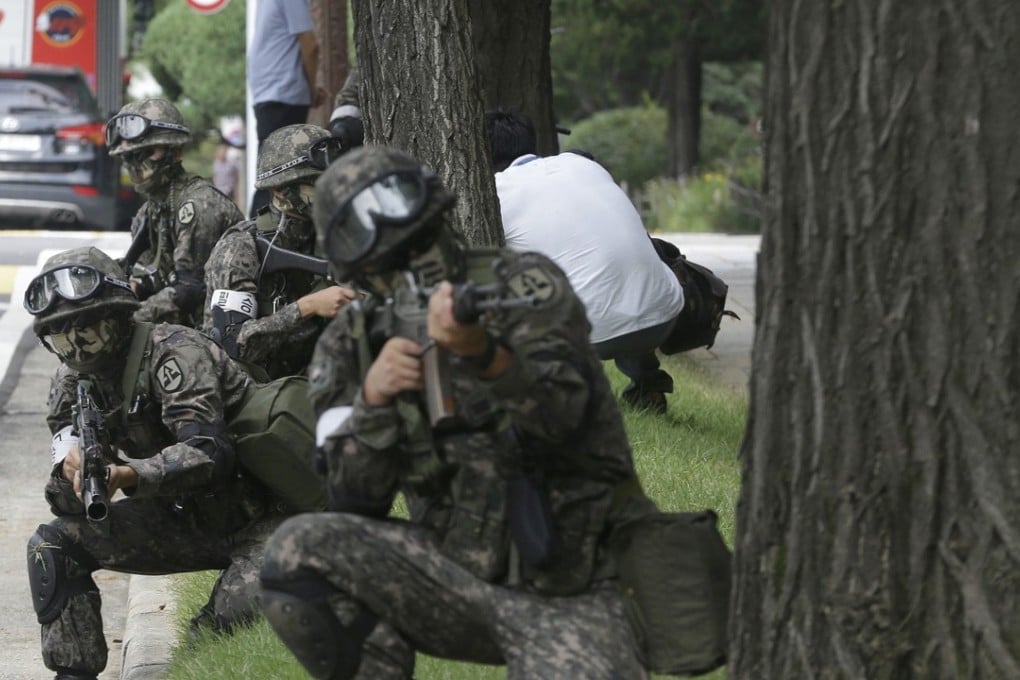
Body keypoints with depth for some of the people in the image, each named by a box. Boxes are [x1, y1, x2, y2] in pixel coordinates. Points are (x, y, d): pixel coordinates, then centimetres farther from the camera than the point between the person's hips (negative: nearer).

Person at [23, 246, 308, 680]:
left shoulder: (173, 354, -21)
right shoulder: (74, 383, 1)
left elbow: (209, 452, -35)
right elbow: (68, 507, -1)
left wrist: (127, 475, -48)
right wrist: (71, 470, -25)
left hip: (257, 517, -7)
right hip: (187, 521, 7)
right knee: (53, 544, -7)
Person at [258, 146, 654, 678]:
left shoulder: (525, 284, -4)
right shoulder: (349, 347, 5)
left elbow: (561, 415, -21)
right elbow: (353, 500, -3)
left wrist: (483, 354, -40)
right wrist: (372, 398, -20)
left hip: (568, 598, -3)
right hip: (456, 571, 3)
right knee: (297, 550, -20)